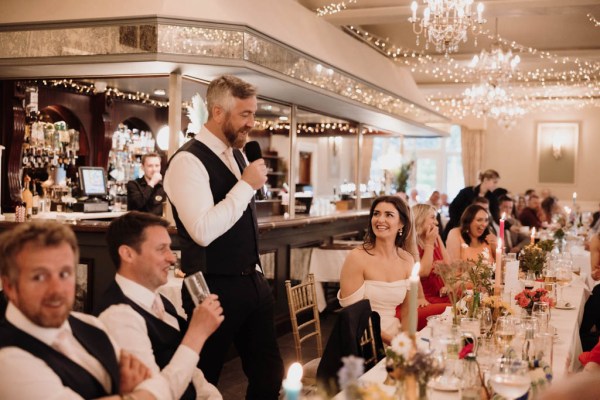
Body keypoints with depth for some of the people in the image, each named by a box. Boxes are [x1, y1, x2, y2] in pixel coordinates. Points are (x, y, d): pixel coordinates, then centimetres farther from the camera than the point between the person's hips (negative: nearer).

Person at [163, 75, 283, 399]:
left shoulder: (236, 155, 10)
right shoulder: (188, 161, -17)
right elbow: (203, 231, -29)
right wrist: (247, 185, -22)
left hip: (252, 281, 8)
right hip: (215, 289, -8)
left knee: (269, 374, 15)